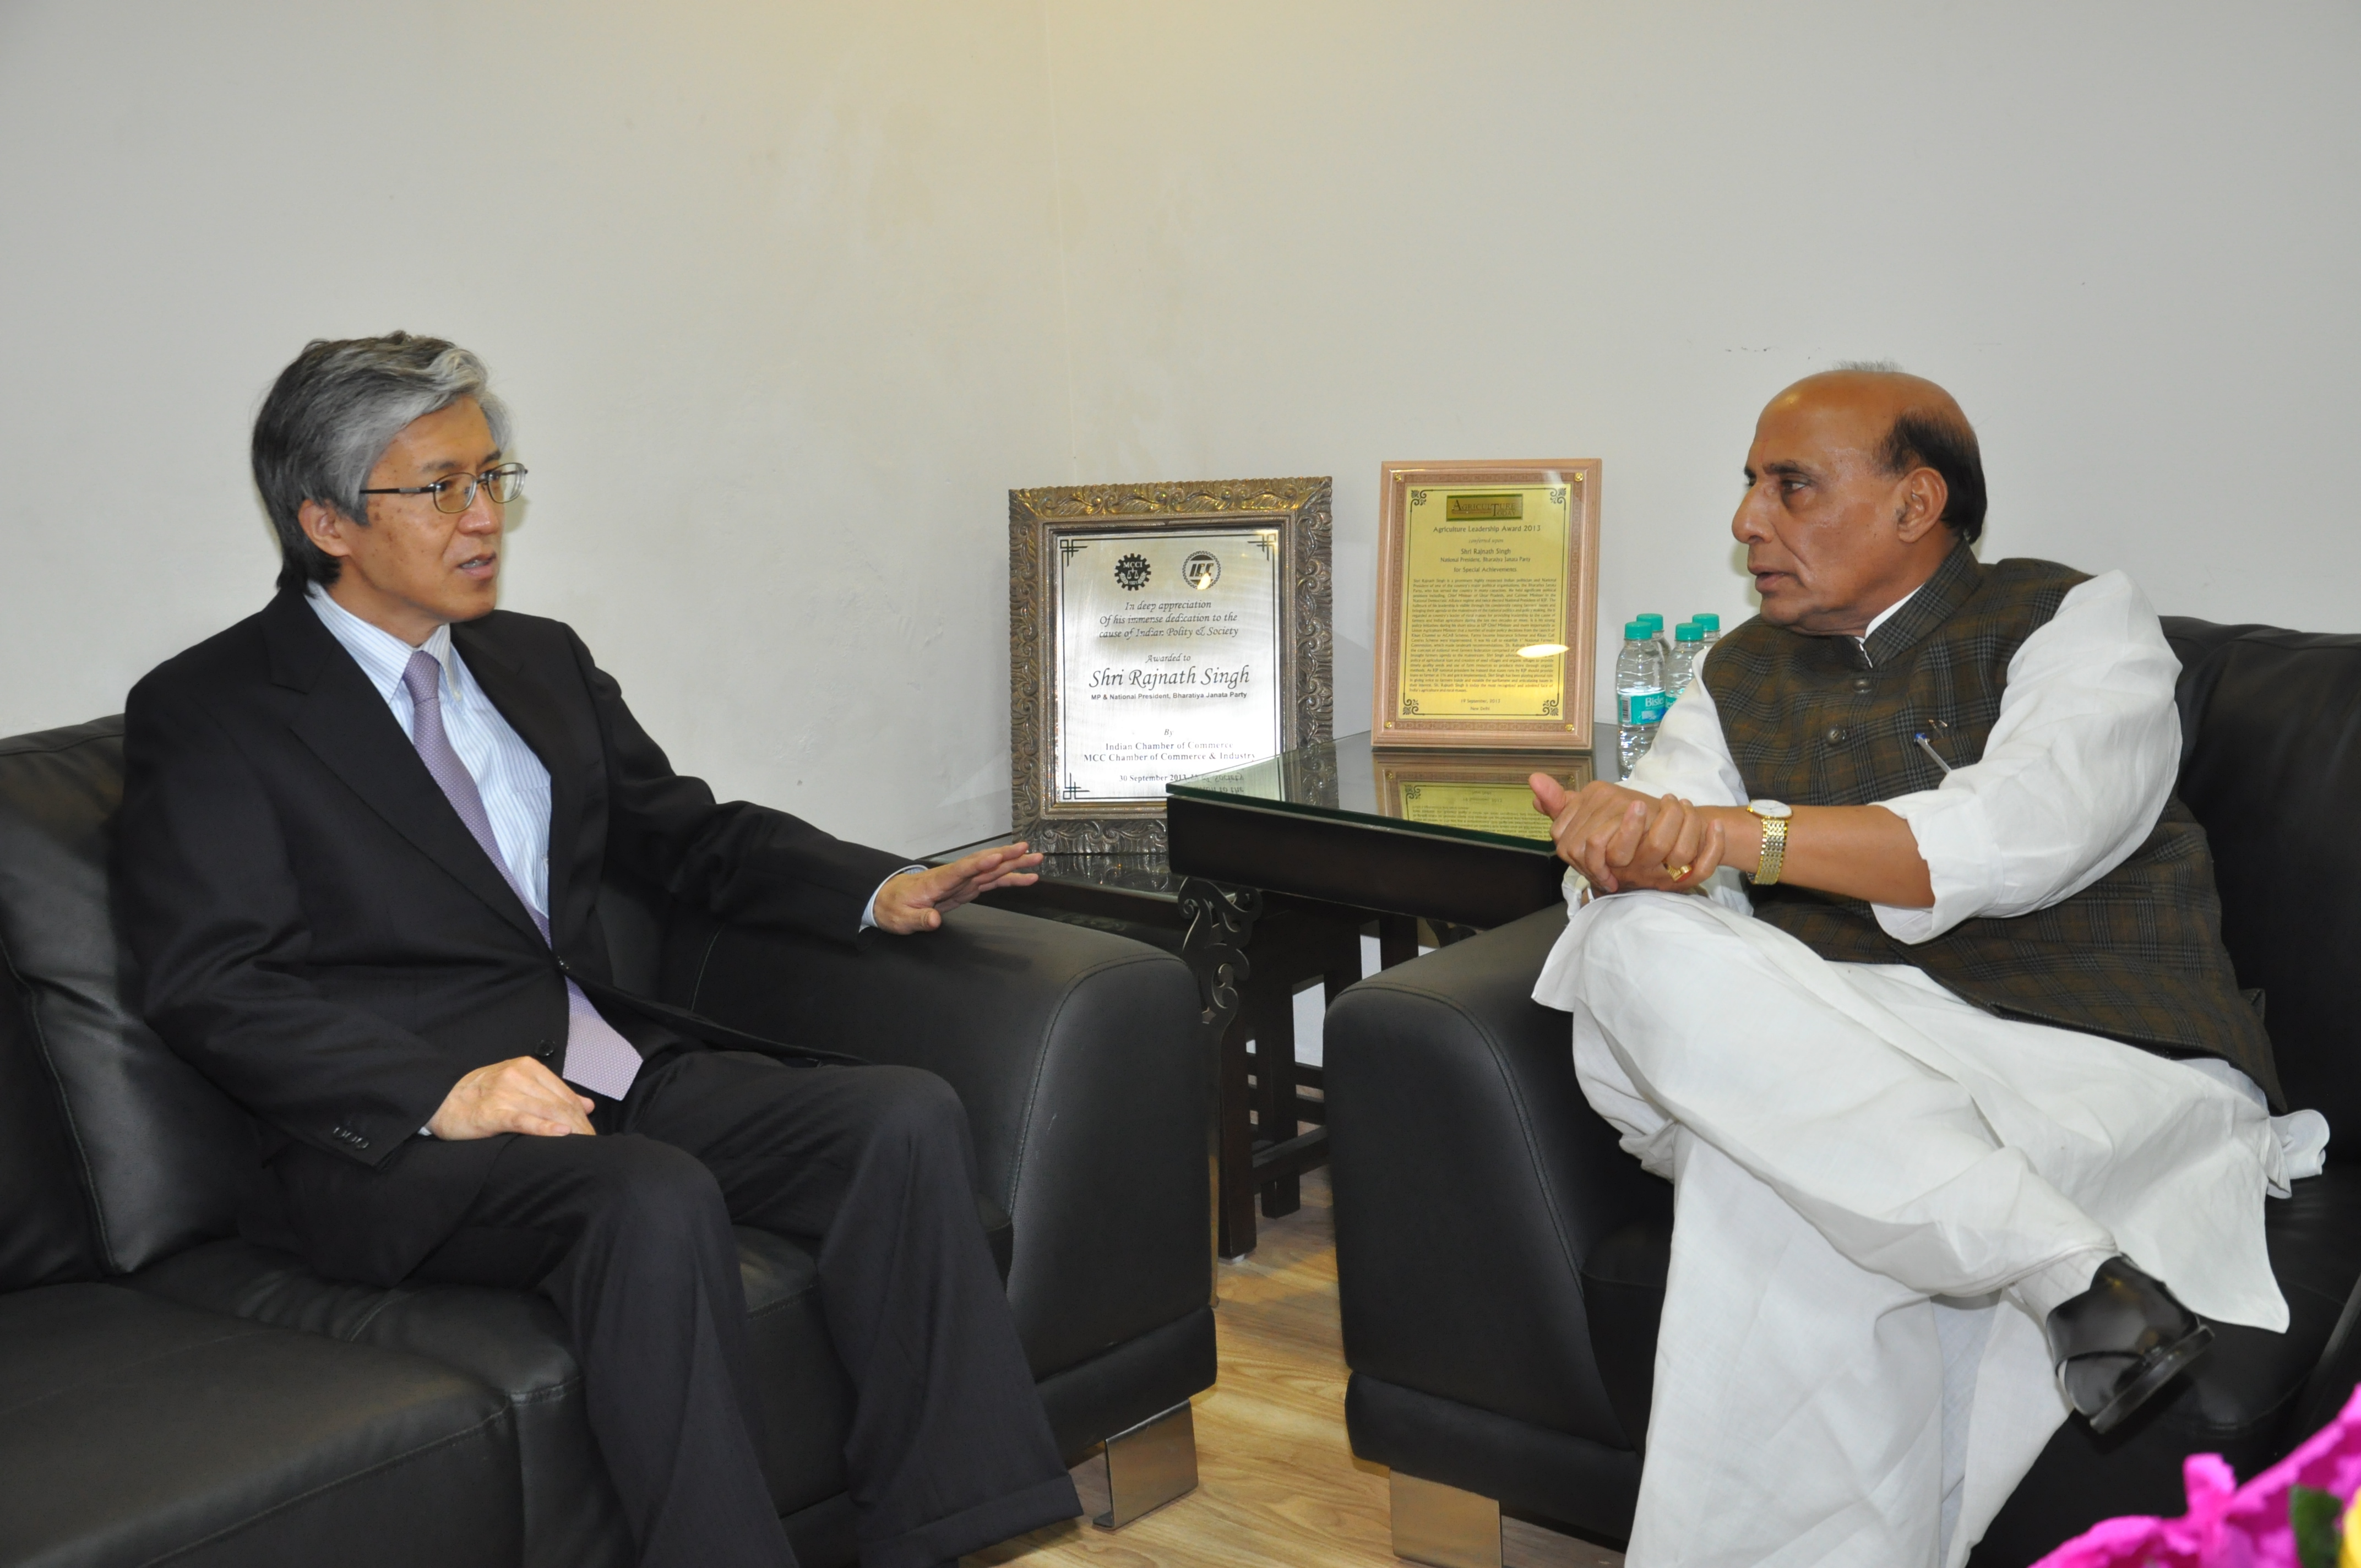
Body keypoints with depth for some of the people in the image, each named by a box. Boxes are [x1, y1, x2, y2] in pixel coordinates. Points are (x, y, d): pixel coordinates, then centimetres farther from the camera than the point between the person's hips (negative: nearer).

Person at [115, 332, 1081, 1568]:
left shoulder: (542, 662, 19)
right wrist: (443, 1093, -24)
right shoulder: (205, 713, 0)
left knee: (907, 1117, -17)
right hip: (394, 1131, -6)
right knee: (657, 1201, -36)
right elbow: (212, 990, -10)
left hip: (617, 1071, 6)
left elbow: (688, 831, 22)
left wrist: (880, 889, 4)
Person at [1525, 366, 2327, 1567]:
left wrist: (1742, 831, -21)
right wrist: (1626, 848, -20)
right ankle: (2070, 1271, -32)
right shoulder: (1744, 677, 21)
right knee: (1637, 947, -28)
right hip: (1829, 1076, 5)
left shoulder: (2078, 623, 6)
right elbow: (1648, 865, 6)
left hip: (2101, 1060, -5)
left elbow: (2019, 838, -14)